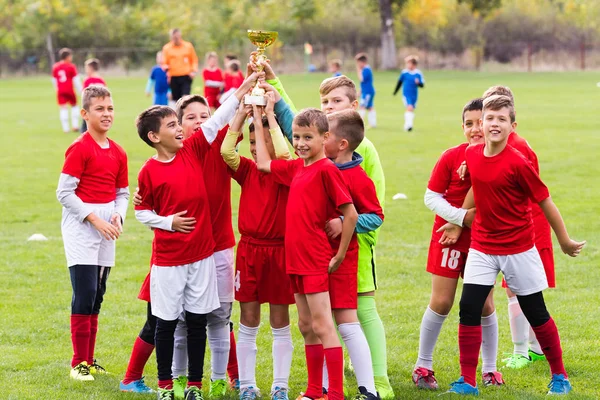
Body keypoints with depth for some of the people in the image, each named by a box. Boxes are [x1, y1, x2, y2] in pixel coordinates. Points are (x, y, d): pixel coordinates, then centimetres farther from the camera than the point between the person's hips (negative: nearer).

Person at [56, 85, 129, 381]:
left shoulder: (118, 153, 8)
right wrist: (94, 219, -16)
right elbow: (64, 192, -13)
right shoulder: (80, 149, -11)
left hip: (106, 229, 7)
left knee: (97, 295, 10)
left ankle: (89, 359, 19)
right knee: (85, 295, -10)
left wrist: (118, 215, -5)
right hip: (80, 226, -6)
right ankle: (79, 363, -1)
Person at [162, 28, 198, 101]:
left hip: (186, 77, -1)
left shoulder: (188, 46, 7)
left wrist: (194, 71, -2)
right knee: (176, 98, 4)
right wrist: (165, 67, -17)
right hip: (173, 78, 1)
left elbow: (194, 60, 12)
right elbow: (164, 63, 6)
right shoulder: (166, 48, 5)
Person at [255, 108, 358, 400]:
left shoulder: (326, 169, -14)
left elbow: (350, 213, -15)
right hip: (296, 258, 8)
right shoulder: (296, 168, 9)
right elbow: (263, 163, 23)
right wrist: (257, 117, 22)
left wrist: (339, 256, -11)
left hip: (316, 260, -8)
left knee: (322, 326, -8)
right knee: (306, 326, 13)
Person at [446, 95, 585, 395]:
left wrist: (565, 241, -3)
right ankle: (467, 382, 0)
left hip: (518, 249, -4)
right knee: (469, 308, -7)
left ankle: (559, 376, 25)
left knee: (536, 314, 8)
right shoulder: (472, 155, -3)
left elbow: (545, 202, -10)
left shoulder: (518, 163, -19)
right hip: (482, 247, 4)